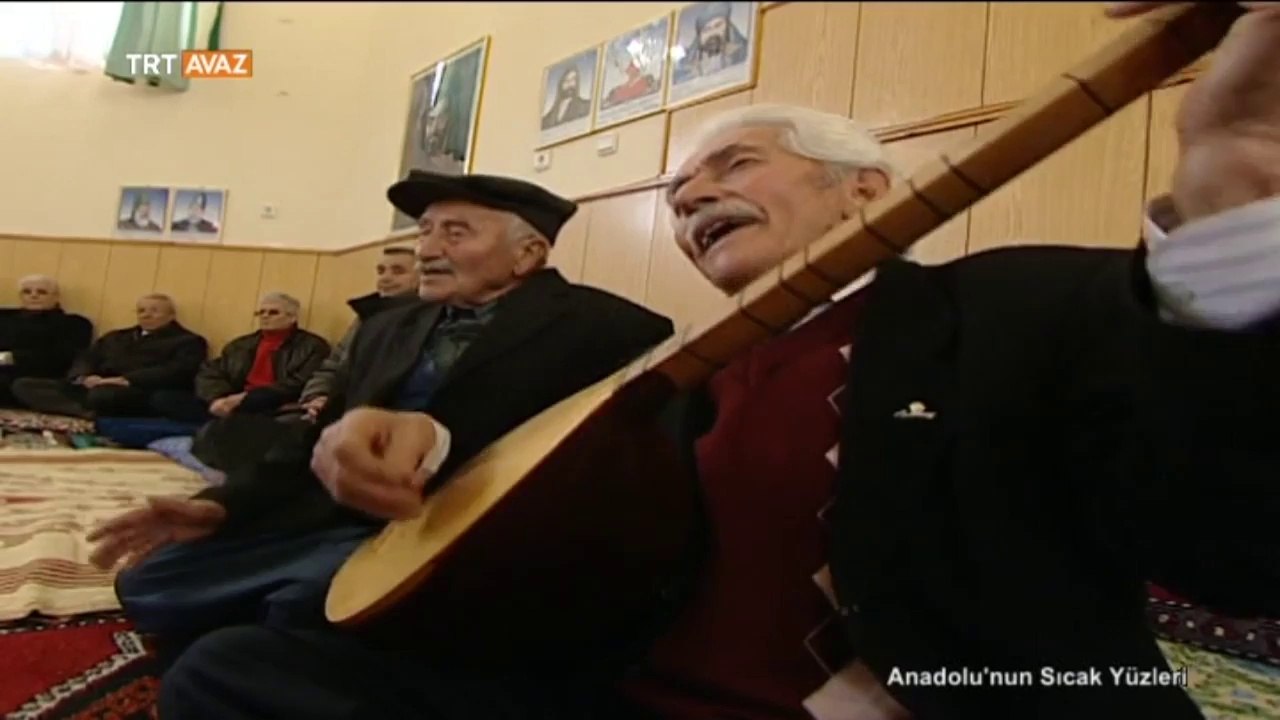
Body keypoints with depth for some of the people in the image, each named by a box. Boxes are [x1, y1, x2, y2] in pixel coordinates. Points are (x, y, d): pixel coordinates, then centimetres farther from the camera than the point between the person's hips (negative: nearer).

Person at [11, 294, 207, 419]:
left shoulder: (189, 342, 5)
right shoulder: (116, 337, 30)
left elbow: (177, 372, -12)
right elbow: (86, 358, 20)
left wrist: (126, 380, -22)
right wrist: (85, 377, -6)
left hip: (143, 396, -8)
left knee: (102, 395, -42)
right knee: (23, 386, -9)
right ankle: (89, 414, -28)